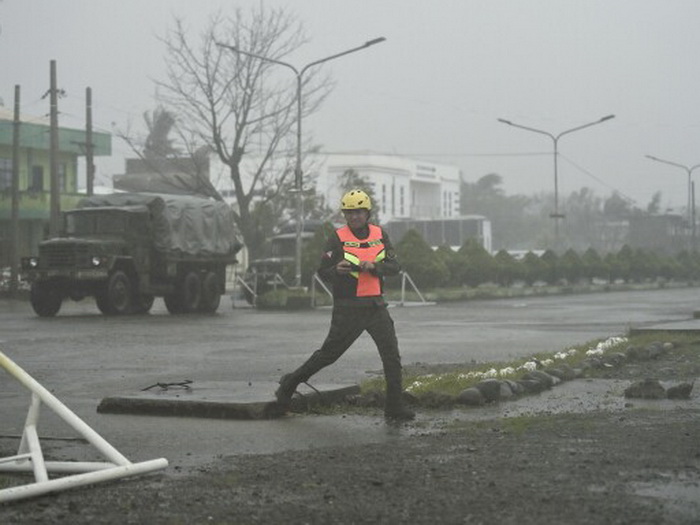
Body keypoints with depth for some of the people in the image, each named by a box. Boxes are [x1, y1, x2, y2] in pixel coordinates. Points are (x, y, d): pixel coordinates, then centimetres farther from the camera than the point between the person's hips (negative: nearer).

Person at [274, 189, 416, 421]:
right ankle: (290, 383, 20)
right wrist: (337, 270, -29)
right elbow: (323, 271, -7)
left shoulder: (379, 234, 7)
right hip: (348, 308, -4)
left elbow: (395, 266, 0)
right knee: (329, 353, 3)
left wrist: (374, 266, -18)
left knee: (392, 355, -2)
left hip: (376, 306, 4)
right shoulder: (338, 238, -5)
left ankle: (394, 406, 5)